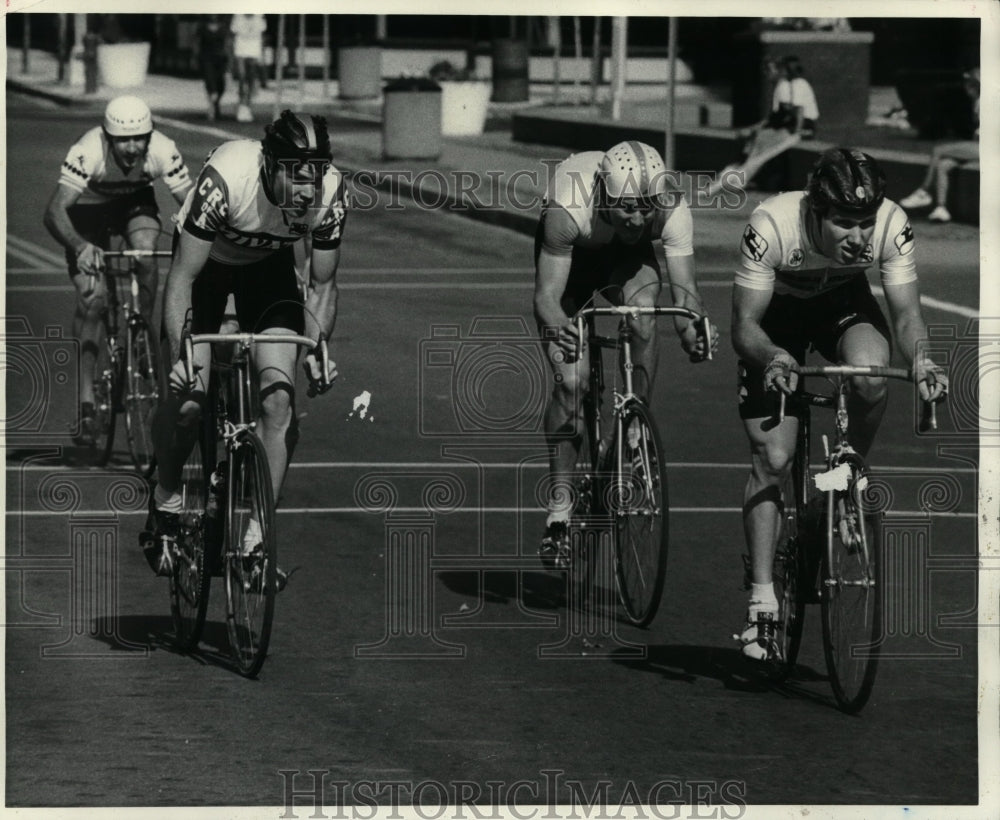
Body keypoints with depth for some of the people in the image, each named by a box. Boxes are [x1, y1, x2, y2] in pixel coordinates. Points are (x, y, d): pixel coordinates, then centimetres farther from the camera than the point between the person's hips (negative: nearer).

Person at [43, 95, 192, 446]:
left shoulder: (163, 151, -31)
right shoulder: (89, 152, -37)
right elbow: (54, 210, -42)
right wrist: (80, 246, -60)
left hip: (135, 202, 2)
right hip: (89, 206, -2)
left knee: (146, 252, -31)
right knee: (91, 296, -15)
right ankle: (86, 401, -10)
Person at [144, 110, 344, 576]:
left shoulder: (330, 193, -28)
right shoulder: (225, 179, -39)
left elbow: (322, 284, -10)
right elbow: (182, 278, -30)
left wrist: (316, 350, -23)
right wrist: (181, 356, -38)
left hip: (269, 266, 2)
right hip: (207, 261, -2)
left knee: (278, 398, -15)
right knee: (187, 401, -11)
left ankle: (256, 530, -5)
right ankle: (166, 499, 19)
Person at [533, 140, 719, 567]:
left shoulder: (672, 209, -35)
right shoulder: (569, 210, -40)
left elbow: (684, 285, -37)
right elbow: (546, 293, -38)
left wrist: (692, 332, -57)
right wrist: (556, 325, -60)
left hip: (629, 254, 2)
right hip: (571, 253, -2)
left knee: (643, 313, -32)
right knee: (569, 380, -14)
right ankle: (559, 510, -2)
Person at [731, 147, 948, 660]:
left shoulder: (891, 225, -30)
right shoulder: (772, 226, -37)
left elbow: (906, 314, -21)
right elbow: (745, 325, -30)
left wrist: (920, 360, -42)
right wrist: (771, 358, -52)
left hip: (843, 302, 1)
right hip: (777, 313, -1)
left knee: (870, 375, -34)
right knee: (771, 459, -11)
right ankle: (762, 598, -2)